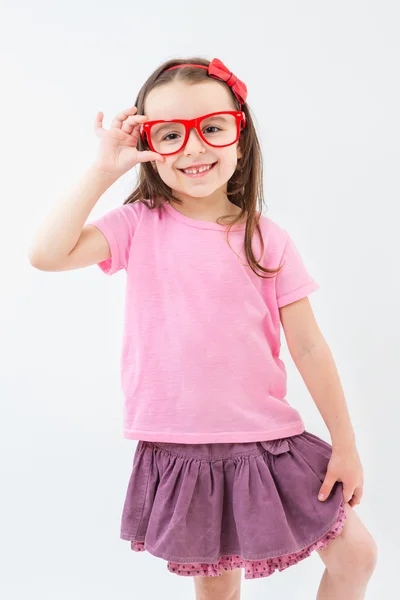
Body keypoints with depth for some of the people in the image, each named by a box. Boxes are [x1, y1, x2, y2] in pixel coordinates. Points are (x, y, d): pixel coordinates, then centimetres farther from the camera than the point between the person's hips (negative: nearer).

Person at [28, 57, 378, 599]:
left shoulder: (266, 239, -4)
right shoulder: (139, 226, -4)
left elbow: (309, 347, -2)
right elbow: (47, 254, -18)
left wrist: (345, 444, 1)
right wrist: (103, 170, -15)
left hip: (267, 441, 1)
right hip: (178, 450, -1)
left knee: (355, 554, 6)